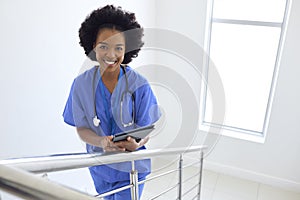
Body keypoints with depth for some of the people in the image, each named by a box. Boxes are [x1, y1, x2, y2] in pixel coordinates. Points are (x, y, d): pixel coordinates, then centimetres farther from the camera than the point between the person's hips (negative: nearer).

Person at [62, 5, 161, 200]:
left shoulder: (139, 85, -18)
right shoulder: (81, 84, -12)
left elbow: (147, 129, -12)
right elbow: (82, 128, -7)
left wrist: (137, 143, -35)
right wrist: (101, 142, -29)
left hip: (131, 166, -3)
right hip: (99, 165, 3)